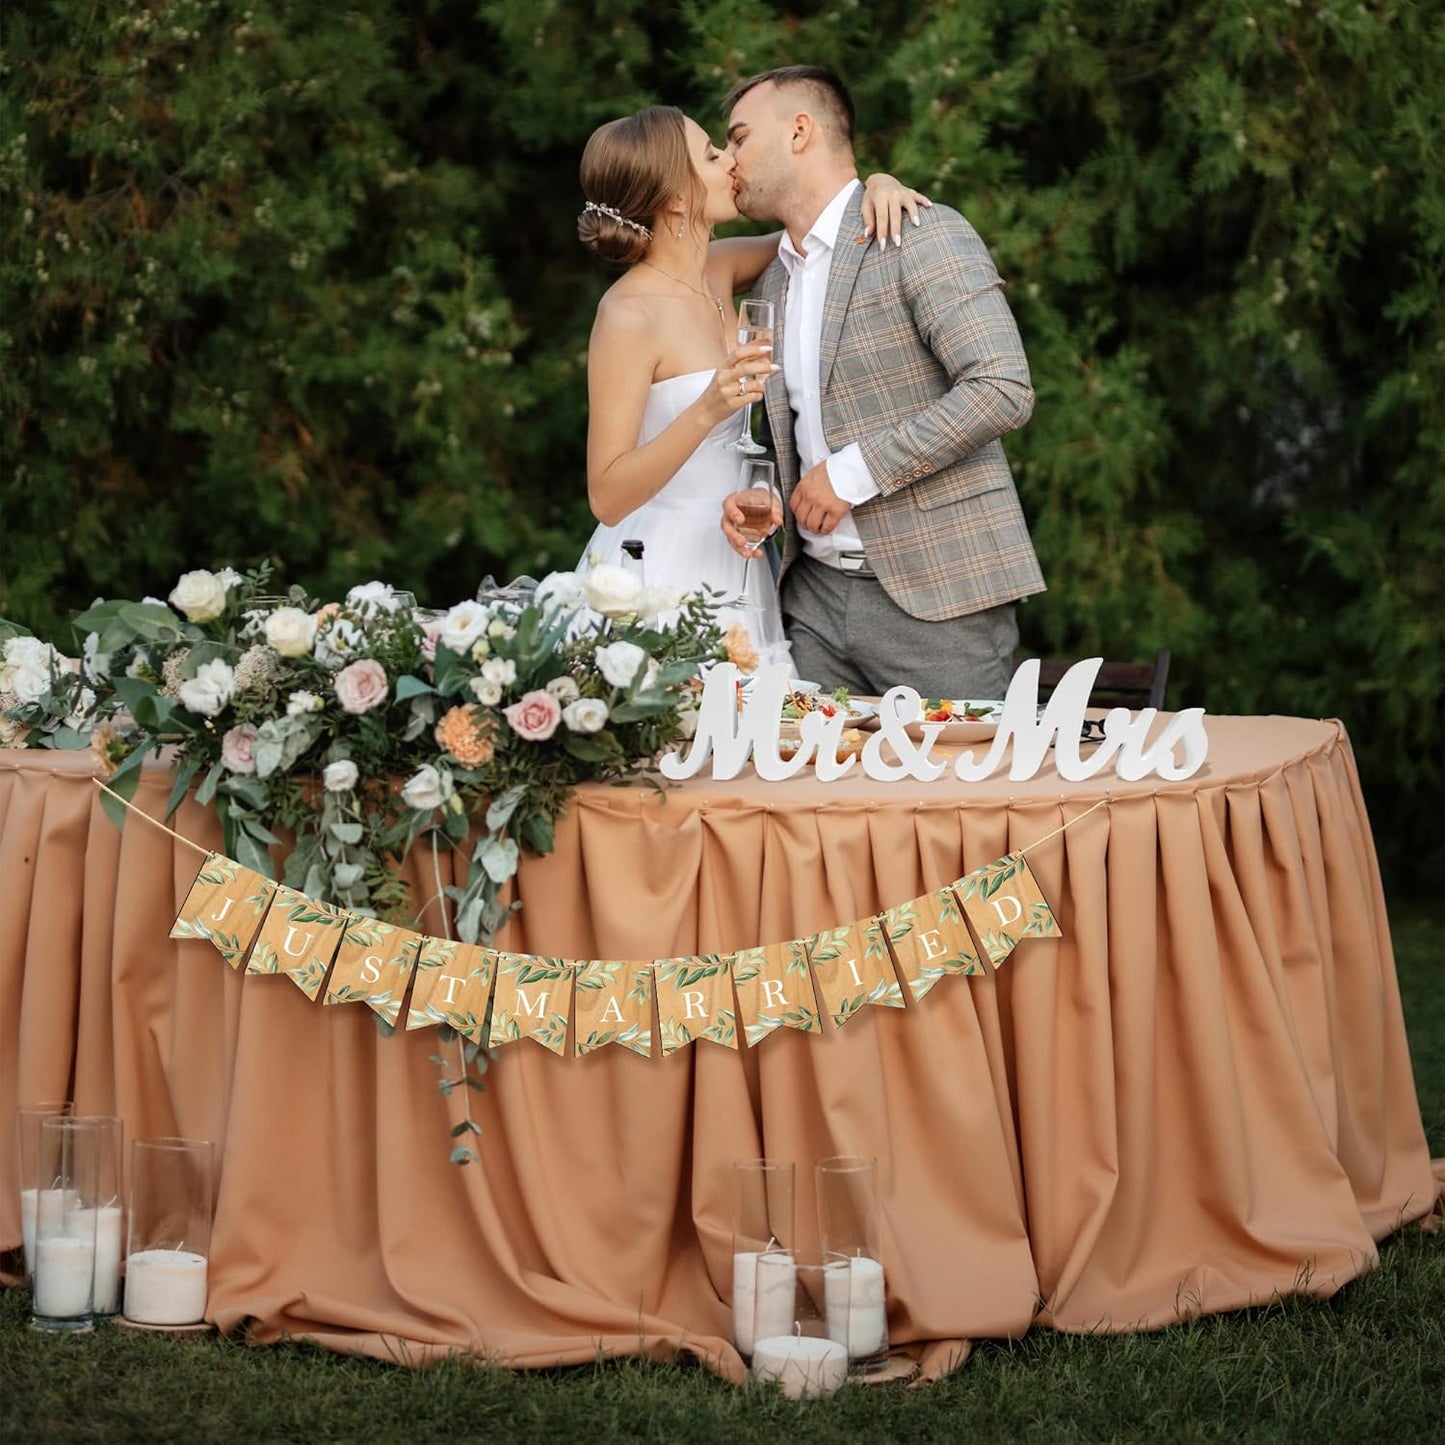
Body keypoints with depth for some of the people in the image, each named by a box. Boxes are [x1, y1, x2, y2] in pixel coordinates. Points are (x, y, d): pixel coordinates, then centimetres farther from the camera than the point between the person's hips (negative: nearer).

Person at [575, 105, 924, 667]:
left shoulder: (718, 270, 5)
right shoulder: (630, 315, -17)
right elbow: (607, 499, -19)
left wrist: (875, 184, 0)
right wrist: (706, 412, -31)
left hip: (731, 568, 8)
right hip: (663, 574, -8)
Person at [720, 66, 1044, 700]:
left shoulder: (922, 236, -8)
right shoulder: (774, 284, 18)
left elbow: (1002, 389, -19)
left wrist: (854, 471, -17)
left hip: (937, 595, -7)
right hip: (817, 598, 7)